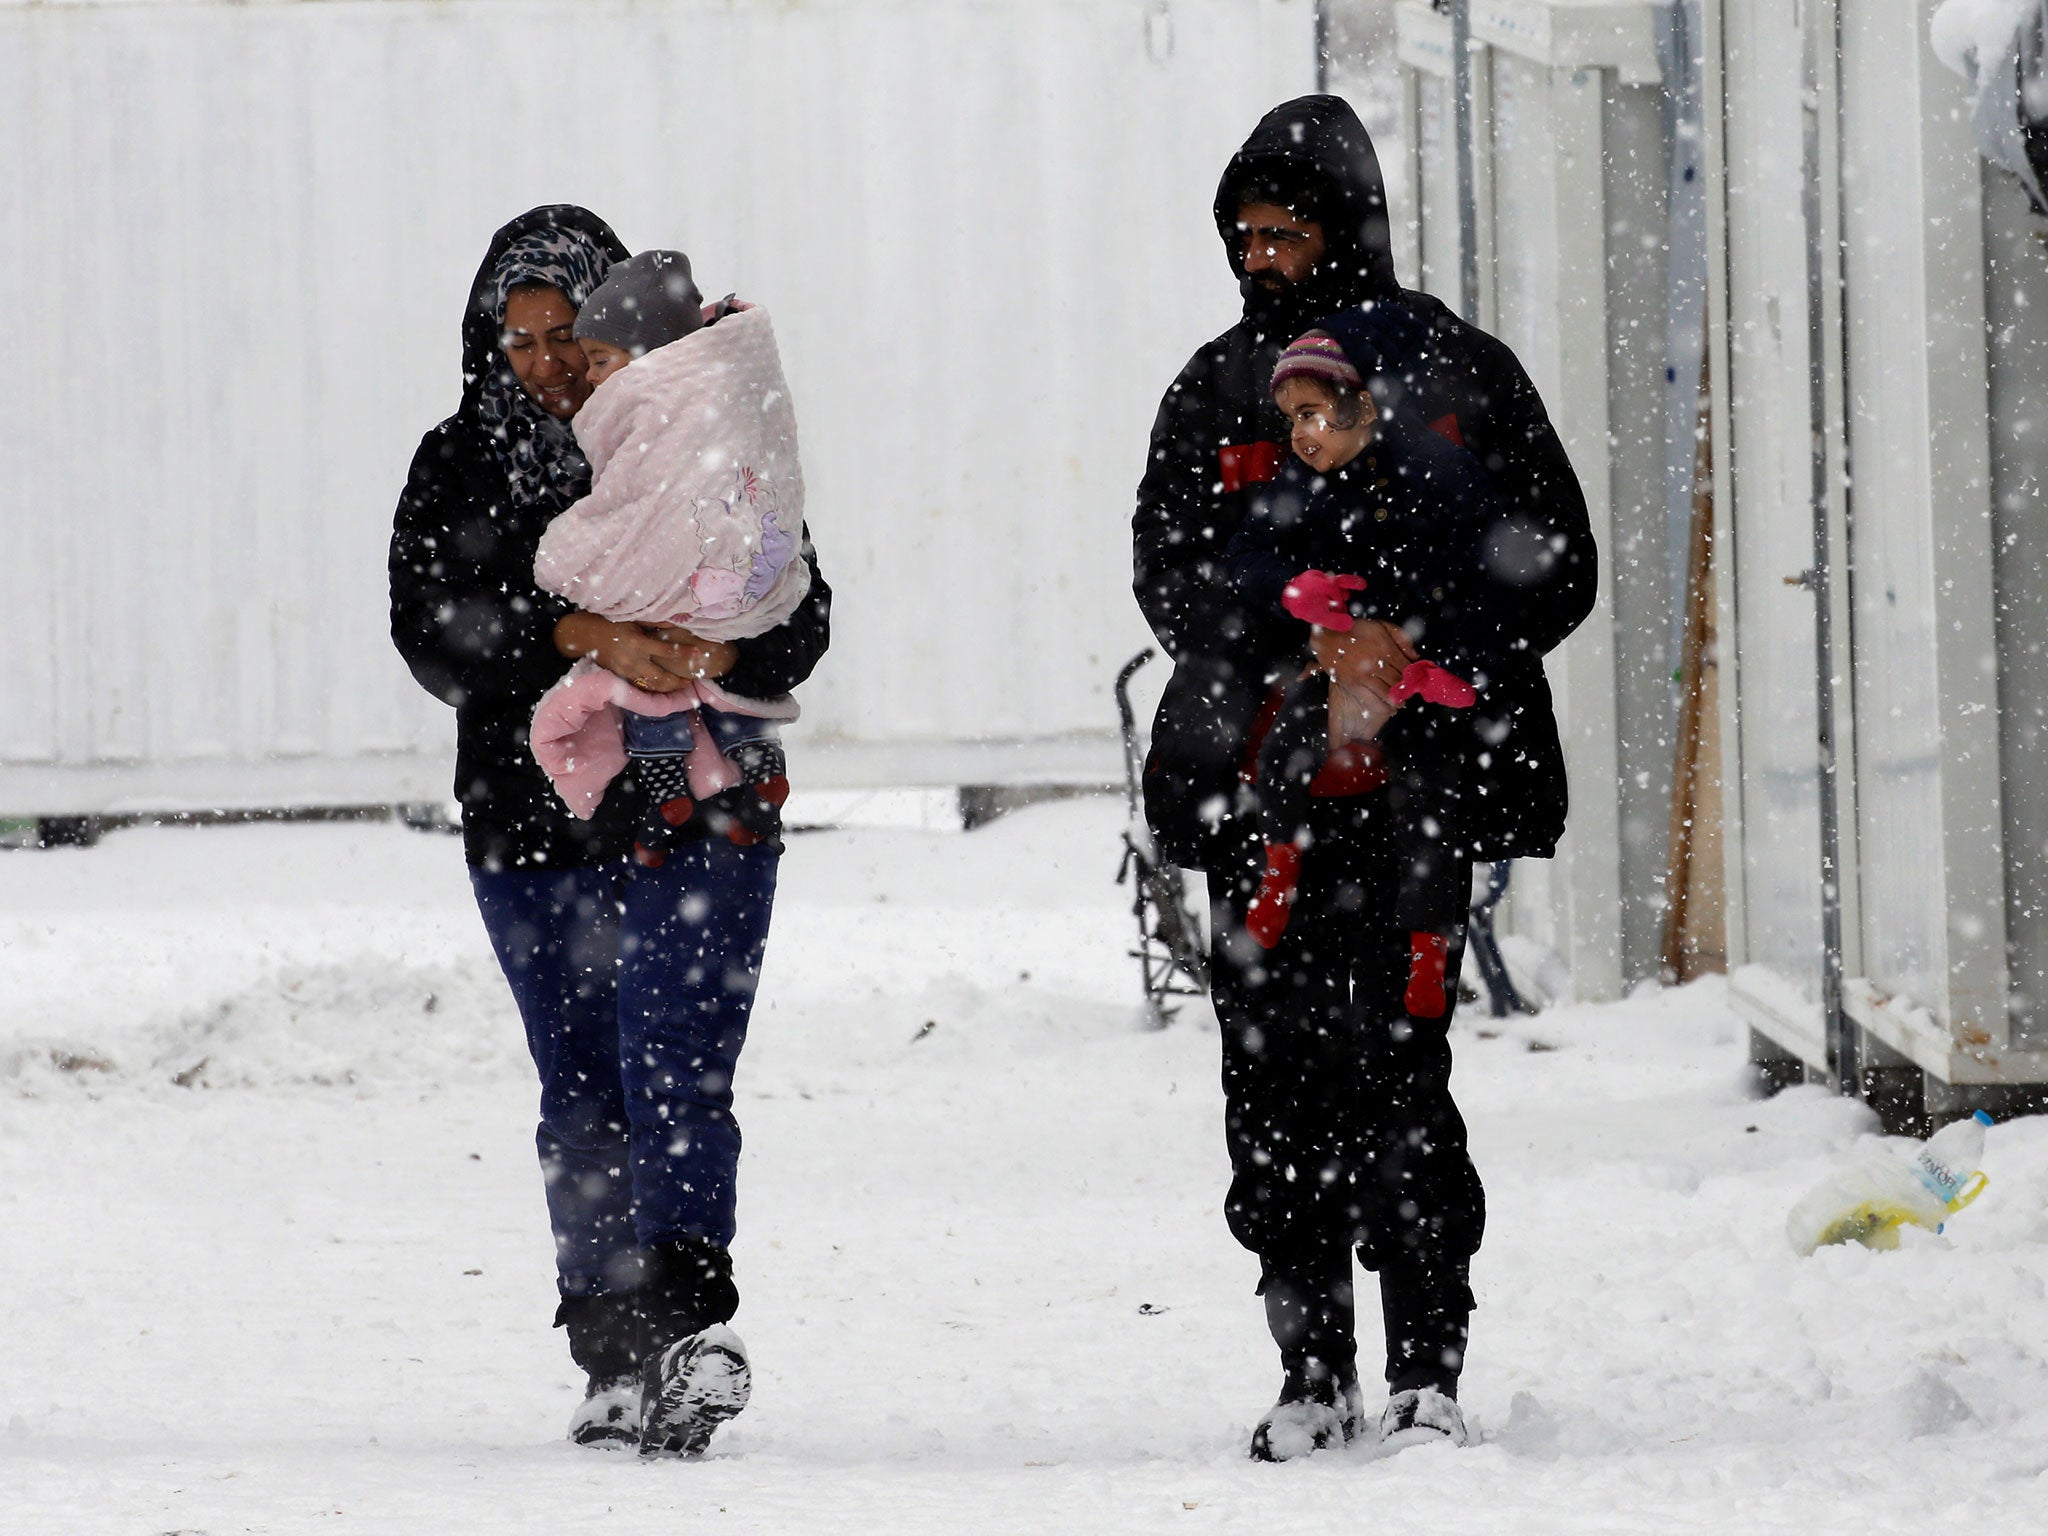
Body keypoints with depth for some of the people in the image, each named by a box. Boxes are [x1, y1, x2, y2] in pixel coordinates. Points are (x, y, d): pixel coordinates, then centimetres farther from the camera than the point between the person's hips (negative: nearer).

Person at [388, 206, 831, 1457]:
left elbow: (802, 616, 1)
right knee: (583, 1099, 8)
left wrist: (717, 655, -21)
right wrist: (583, 636, -23)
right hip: (533, 827, 3)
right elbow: (436, 635, -8)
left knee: (674, 1071, -17)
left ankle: (696, 1332, -26)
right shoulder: (459, 469, 7)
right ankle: (618, 1365, 14)